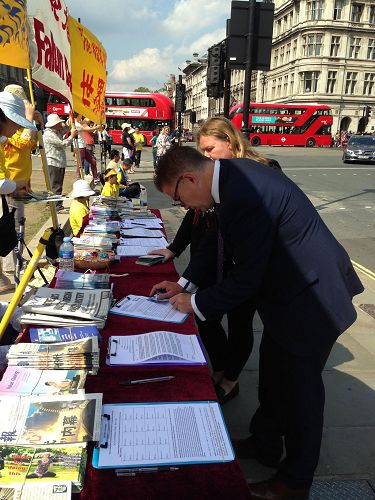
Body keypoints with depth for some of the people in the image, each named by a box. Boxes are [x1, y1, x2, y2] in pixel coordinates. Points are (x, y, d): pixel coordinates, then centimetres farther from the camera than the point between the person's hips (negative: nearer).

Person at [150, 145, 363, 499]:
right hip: (287, 291, 9)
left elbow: (246, 278, -24)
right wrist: (183, 282, 13)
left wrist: (196, 304, -10)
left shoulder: (245, 197, -31)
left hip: (311, 299, -9)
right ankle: (264, 445, 47)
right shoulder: (231, 175, 0)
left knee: (299, 389, 10)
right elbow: (220, 241, 14)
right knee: (271, 377, 23)